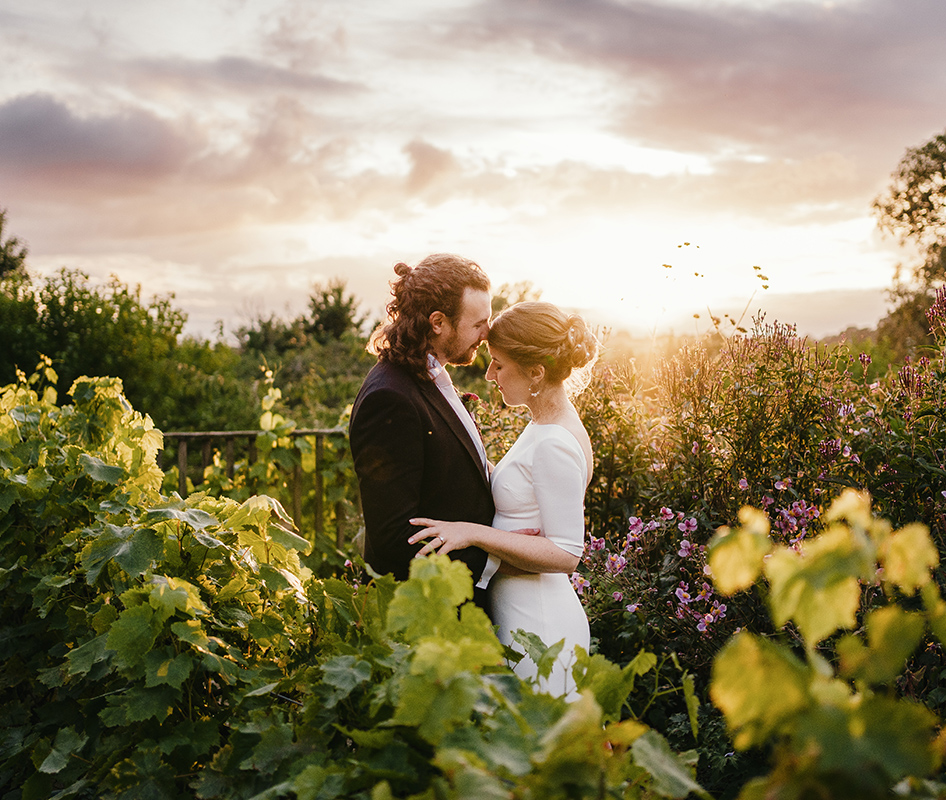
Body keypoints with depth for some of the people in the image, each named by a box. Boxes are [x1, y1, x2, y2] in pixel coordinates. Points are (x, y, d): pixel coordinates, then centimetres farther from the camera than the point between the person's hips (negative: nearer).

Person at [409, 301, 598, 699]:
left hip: (538, 625, -10)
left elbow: (565, 554, -22)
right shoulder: (542, 428, 9)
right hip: (516, 615, 10)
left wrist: (475, 533, -25)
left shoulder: (554, 445, -21)